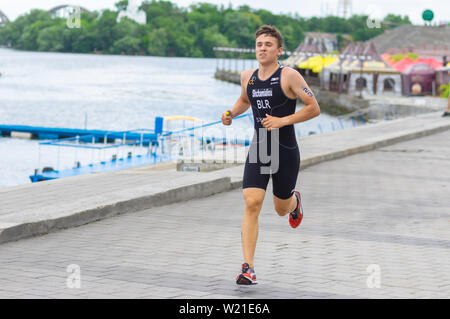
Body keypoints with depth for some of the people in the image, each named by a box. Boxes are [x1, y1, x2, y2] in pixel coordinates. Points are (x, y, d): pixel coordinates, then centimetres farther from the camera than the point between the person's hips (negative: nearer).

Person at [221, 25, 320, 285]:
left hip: (286, 152, -3)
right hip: (258, 149, 3)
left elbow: (314, 108, -11)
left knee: (281, 209, 13)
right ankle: (248, 268, -15)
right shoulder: (248, 77, 6)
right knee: (252, 204, -14)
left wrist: (282, 121, -19)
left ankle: (295, 200, 54)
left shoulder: (289, 76, -11)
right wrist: (232, 113, 7)